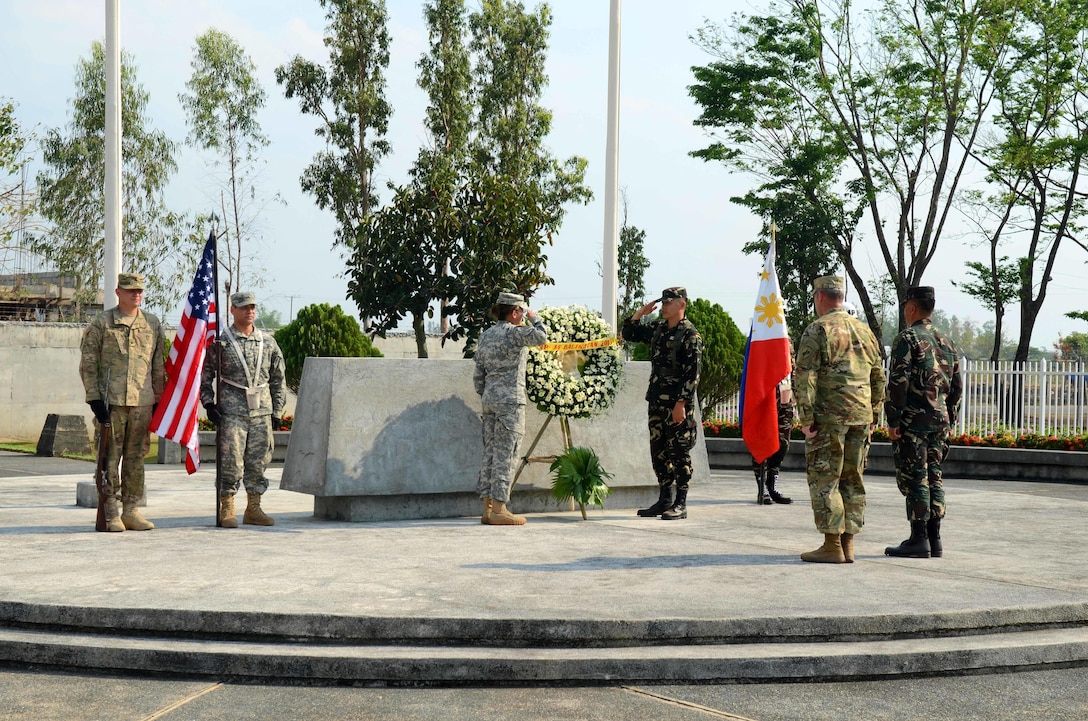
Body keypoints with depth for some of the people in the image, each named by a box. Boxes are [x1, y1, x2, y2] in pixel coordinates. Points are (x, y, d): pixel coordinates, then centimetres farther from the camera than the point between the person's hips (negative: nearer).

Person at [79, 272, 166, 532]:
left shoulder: (153, 324, 11)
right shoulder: (101, 323, 1)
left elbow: (159, 364, 15)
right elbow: (88, 363, 0)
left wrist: (159, 399, 11)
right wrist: (94, 398, -8)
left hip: (143, 401, 3)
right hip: (111, 400, -3)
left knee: (136, 457, 7)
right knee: (110, 457, -1)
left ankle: (131, 510, 15)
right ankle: (110, 513, 4)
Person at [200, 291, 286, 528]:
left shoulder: (268, 342, 11)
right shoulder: (220, 342, 1)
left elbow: (278, 378, 15)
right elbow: (205, 374, 4)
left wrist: (277, 411, 11)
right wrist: (208, 404, -5)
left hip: (262, 411, 4)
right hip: (232, 412, -4)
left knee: (259, 462, 7)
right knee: (231, 462, -4)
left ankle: (253, 509, 16)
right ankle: (227, 510, 5)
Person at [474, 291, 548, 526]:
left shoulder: (485, 335, 13)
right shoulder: (514, 332, -10)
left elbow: (478, 375, 14)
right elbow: (541, 337, -16)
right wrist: (534, 317, 0)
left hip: (490, 398, 8)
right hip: (510, 398, -8)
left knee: (491, 451, 9)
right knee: (504, 454, -6)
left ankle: (488, 508, 11)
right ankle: (499, 510, -5)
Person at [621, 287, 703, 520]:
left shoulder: (690, 335, -10)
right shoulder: (657, 328, 12)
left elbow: (692, 374, -15)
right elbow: (628, 333, 22)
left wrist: (681, 403, -20)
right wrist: (640, 312, 6)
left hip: (678, 402, -8)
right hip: (656, 400, 8)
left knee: (679, 452, -3)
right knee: (658, 451, 11)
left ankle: (680, 504, 2)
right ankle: (665, 499, 19)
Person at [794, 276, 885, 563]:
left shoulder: (817, 330, -6)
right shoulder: (864, 330, 15)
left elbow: (805, 377, -14)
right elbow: (878, 378, 18)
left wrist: (806, 418, -12)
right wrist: (873, 416, 22)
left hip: (828, 418, -7)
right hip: (860, 417, 7)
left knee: (824, 480, -1)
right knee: (852, 480, 11)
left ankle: (832, 546, -3)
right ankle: (848, 545, 13)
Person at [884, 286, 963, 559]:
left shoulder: (907, 338, -8)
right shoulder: (947, 342, 16)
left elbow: (898, 382, -16)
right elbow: (957, 386, 17)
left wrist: (893, 420, -14)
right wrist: (949, 421, 21)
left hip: (913, 420, -7)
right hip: (940, 420, 7)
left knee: (914, 479, -5)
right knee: (933, 478, 11)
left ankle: (919, 540, -5)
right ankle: (934, 539, 12)